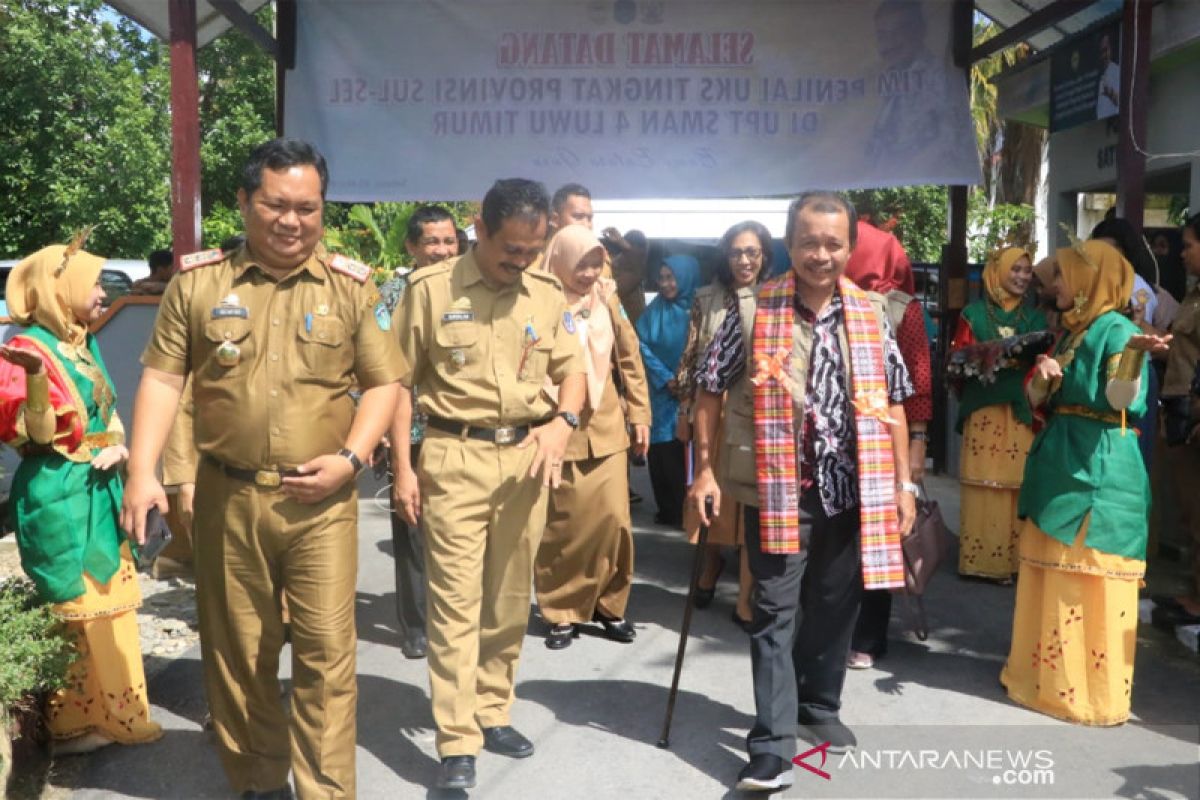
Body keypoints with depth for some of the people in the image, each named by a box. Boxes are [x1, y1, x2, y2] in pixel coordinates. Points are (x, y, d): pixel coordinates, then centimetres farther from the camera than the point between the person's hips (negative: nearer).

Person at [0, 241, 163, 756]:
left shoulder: (83, 343, 12)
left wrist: (118, 448, 0)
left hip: (99, 492, 9)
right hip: (59, 499, -9)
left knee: (108, 603, 15)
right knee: (75, 611, 0)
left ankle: (110, 712, 29)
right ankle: (70, 724, 15)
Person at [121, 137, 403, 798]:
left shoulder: (351, 287, 3)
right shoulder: (197, 281, 4)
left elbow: (382, 382, 3)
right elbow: (162, 378, 2)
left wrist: (350, 458, -11)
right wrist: (142, 472, -8)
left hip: (320, 501, -1)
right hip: (227, 498, 2)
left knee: (326, 652, -1)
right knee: (236, 651, 12)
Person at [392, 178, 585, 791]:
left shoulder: (548, 295, 6)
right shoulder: (430, 288, -5)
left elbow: (572, 370, 14)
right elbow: (400, 382, -1)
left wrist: (563, 422, -7)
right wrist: (403, 467, -3)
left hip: (527, 457, 4)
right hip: (455, 457, -4)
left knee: (510, 597, 12)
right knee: (455, 599, -3)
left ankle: (492, 712, 29)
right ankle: (458, 744, 6)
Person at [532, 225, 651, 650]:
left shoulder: (606, 298, 6)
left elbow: (630, 357, 12)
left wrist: (639, 413, 10)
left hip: (606, 427, 4)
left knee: (613, 519, 4)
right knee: (561, 525, 4)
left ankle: (609, 605, 22)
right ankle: (562, 613, 20)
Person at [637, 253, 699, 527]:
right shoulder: (655, 309, 5)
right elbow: (642, 345, 0)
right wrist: (665, 378, -9)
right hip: (661, 393, 2)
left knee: (685, 451, -6)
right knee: (660, 450, 0)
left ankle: (687, 512, 5)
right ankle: (667, 510, 11)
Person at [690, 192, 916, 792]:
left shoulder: (871, 313, 3)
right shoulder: (753, 310, -6)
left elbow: (891, 401, 8)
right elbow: (711, 390, -1)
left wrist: (902, 482, 6)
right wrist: (704, 470, -6)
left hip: (854, 489, 3)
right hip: (778, 489, -3)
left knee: (836, 608, 16)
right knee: (775, 615, -2)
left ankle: (819, 706, 37)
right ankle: (772, 746, 3)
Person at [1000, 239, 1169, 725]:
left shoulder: (1115, 329, -10)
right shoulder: (1070, 332, 15)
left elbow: (1122, 402, -24)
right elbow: (1040, 402, 13)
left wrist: (1135, 356, -40)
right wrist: (1041, 379, -8)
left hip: (1098, 469, -9)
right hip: (1060, 463, 9)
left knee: (1089, 581, -3)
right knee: (1053, 573, 14)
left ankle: (1093, 691, 7)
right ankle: (1047, 673, 25)